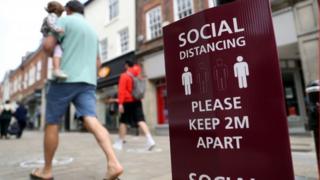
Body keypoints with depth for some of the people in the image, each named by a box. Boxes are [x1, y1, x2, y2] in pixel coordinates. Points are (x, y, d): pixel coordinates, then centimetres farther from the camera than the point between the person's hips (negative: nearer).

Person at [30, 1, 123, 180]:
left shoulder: (65, 20, 5)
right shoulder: (93, 31, 25)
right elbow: (98, 62, 25)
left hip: (65, 79, -5)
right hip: (88, 81, 5)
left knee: (52, 124, 7)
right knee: (92, 121, -10)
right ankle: (113, 163, -25)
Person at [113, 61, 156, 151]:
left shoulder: (124, 75, -6)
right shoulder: (138, 75, 13)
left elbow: (121, 90, -13)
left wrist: (120, 103, -15)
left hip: (128, 102, -5)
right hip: (137, 101, 5)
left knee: (123, 121, 7)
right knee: (141, 120, -3)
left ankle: (119, 143, 17)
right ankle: (149, 139, -18)